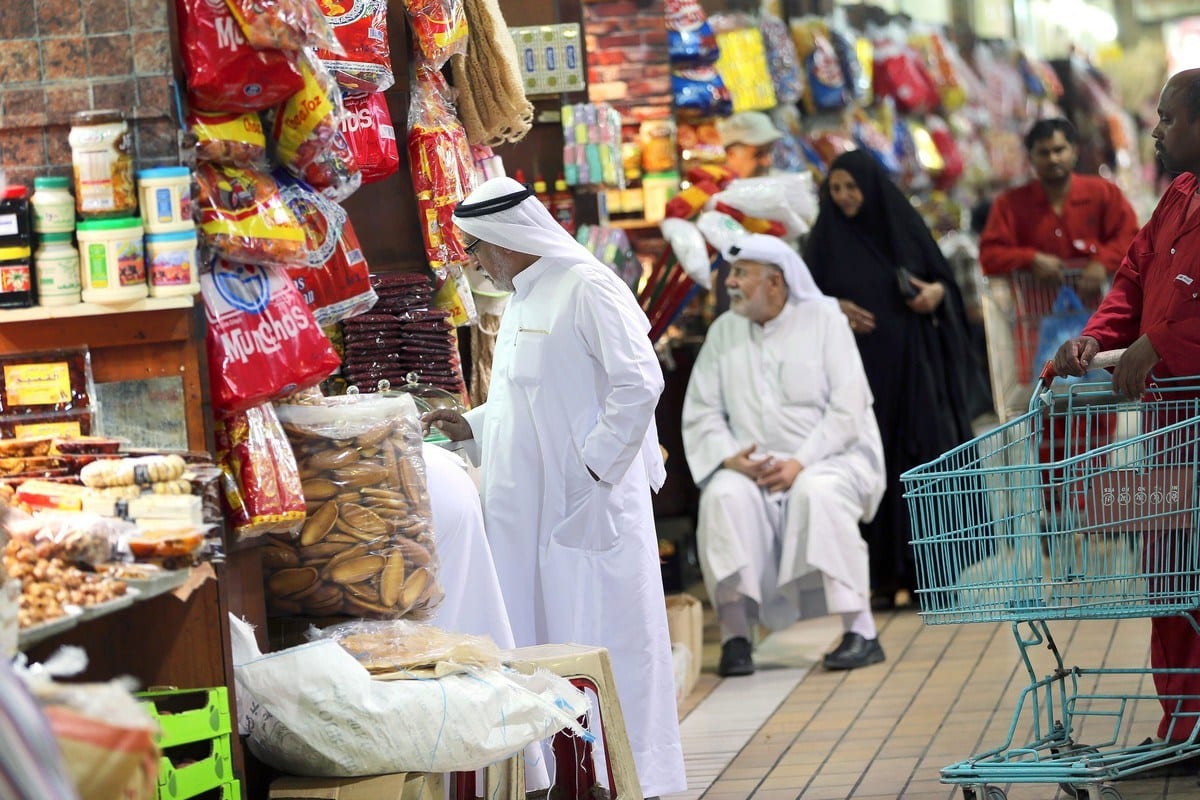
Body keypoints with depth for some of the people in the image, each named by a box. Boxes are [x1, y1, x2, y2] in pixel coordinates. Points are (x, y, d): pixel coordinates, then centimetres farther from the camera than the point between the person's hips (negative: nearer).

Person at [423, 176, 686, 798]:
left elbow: (639, 382, -18)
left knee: (607, 637, -4)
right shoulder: (521, 300, 19)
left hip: (587, 504, -9)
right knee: (535, 643, 9)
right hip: (529, 508, 9)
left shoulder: (588, 288, -11)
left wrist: (596, 463, -17)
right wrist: (470, 426, 14)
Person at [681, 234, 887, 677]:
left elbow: (848, 407, -7)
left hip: (831, 457, -3)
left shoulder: (823, 319, 1)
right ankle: (734, 635, -29)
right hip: (753, 464, 3)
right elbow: (700, 412, 7)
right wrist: (730, 457, -13)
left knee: (818, 492, -36)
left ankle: (860, 632, -31)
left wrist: (801, 462, -18)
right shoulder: (723, 332, 12)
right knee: (724, 496, -30)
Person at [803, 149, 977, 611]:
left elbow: (945, 277, 11)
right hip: (860, 367, 0)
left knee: (924, 456, -6)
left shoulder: (904, 226, 7)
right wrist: (833, 309, -11)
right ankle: (880, 574, -3)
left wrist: (937, 292, -9)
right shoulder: (827, 239, 7)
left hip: (912, 365, 0)